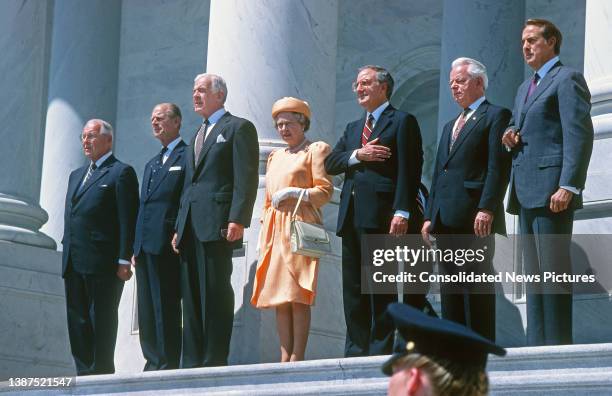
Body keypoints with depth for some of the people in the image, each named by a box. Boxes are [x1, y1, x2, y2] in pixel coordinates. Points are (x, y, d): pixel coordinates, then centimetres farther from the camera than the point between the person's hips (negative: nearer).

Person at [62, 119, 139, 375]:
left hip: (102, 263, -8)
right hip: (74, 264, 8)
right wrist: (67, 252, 15)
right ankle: (84, 374, 9)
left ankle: (101, 373, -4)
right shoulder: (76, 175, 23)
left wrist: (124, 260, -15)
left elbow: (128, 220, -8)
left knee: (101, 322, -6)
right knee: (77, 322, 6)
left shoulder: (121, 172, -2)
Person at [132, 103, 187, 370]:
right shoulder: (151, 165, 26)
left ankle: (168, 366, -10)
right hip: (144, 246, 8)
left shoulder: (188, 156, 0)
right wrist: (136, 247, 16)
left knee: (165, 309, -10)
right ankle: (153, 363, 9)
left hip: (166, 245, -8)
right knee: (147, 311, 6)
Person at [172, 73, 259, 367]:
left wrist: (237, 220, -19)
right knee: (191, 296, 5)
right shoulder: (198, 136, 27)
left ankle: (215, 362, -10)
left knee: (215, 293, -10)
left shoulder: (239, 128, 2)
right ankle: (192, 362, 6)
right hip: (190, 227, 8)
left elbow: (247, 178, -8)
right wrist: (179, 227, 16)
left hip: (217, 223, -8)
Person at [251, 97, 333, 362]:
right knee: (279, 296, 0)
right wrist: (264, 232, 16)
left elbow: (325, 191, -3)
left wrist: (296, 193, -15)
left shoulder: (316, 150, 4)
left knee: (298, 296, -12)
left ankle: (297, 358, -15)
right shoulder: (275, 157, 25)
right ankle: (285, 357, -1)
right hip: (275, 229, 7)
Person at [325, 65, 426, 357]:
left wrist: (402, 212, -17)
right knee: (353, 287, 6)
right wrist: (357, 155, -6)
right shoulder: (353, 128, 25)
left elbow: (409, 170, -7)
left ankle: (381, 349, -7)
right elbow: (330, 163, 13)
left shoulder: (402, 122, 3)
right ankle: (356, 349, 9)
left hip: (380, 215, -7)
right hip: (351, 217, 7)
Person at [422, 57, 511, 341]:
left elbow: (499, 166, -9)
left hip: (475, 217, -8)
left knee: (478, 285, -10)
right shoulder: (450, 126, 28)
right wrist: (430, 216, 14)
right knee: (450, 287, 5)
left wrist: (487, 208, -18)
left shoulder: (496, 116, 2)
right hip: (446, 219, 8)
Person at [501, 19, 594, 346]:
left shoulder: (567, 79, -4)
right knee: (533, 274, 7)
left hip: (551, 189, -9)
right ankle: (537, 344, 9)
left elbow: (579, 135, -13)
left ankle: (557, 346, -12)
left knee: (553, 269, -11)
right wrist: (511, 136, 8)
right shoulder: (525, 88, 24)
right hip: (527, 193, 9)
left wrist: (568, 186, -22)